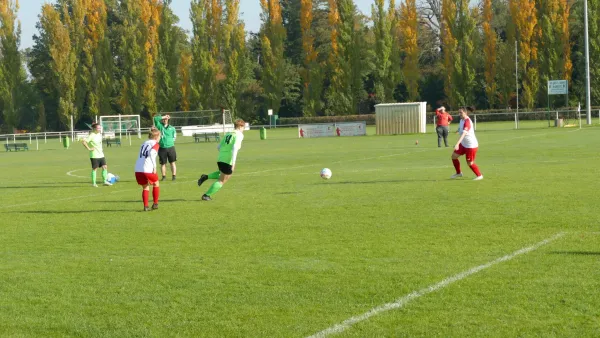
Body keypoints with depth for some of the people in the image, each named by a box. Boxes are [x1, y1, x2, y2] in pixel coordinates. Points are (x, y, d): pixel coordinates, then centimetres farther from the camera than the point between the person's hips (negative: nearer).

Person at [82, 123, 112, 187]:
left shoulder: (99, 134, 9)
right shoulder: (92, 135, -16)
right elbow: (83, 142, -23)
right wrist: (89, 148, -20)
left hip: (101, 154, 7)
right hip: (94, 155, -7)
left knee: (105, 167, 3)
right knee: (94, 168, 0)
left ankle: (105, 181, 10)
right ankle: (93, 183, 8)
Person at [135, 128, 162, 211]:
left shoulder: (144, 143, 23)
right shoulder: (155, 144, 2)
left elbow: (141, 156, 19)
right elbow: (151, 153, -16)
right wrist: (154, 166, -13)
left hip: (138, 170, 5)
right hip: (148, 170, -5)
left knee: (145, 187, 19)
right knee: (156, 184, 19)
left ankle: (146, 206, 11)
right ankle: (155, 204, 19)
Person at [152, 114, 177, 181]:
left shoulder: (172, 128, 7)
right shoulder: (160, 126, 4)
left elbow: (174, 137, 14)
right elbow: (156, 118, -10)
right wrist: (164, 117, -7)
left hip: (170, 147, 0)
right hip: (162, 148, 0)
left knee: (172, 162, 1)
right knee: (163, 163, 5)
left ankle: (174, 175, 5)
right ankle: (164, 176, 13)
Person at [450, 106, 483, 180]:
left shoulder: (467, 122, -26)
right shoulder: (462, 120, 2)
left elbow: (463, 133, -39)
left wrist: (457, 144, -48)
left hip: (471, 145, -9)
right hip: (463, 144, 9)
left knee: (469, 163, -2)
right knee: (454, 156, 6)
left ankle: (479, 175, 17)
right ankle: (458, 173, 22)